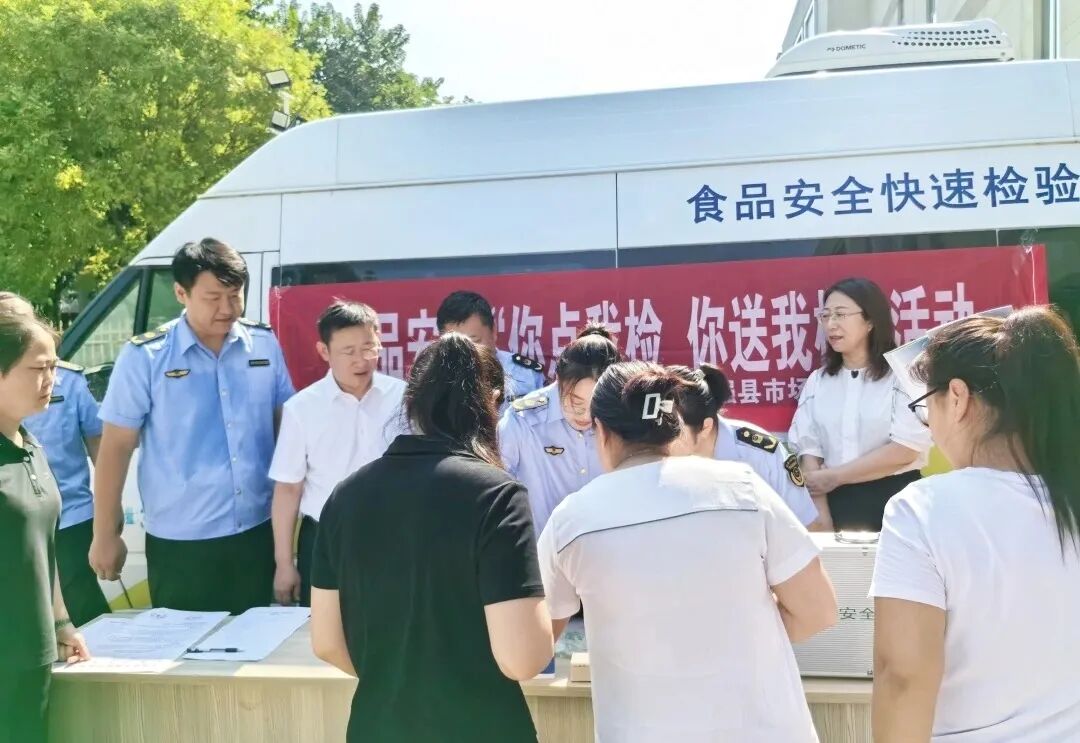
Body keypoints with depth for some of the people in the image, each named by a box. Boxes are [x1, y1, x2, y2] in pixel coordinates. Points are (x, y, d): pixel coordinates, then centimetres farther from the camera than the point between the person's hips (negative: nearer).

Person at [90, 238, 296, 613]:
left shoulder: (265, 344, -1)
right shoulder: (144, 357, -9)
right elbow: (116, 447, -5)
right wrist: (106, 534, -3)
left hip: (258, 531, 3)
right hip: (180, 542, -3)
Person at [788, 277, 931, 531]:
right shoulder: (817, 381, 6)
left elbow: (907, 449, -14)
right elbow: (808, 449, -1)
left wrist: (834, 476, -12)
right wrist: (823, 523, -12)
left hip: (894, 502, -3)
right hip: (837, 502, 3)